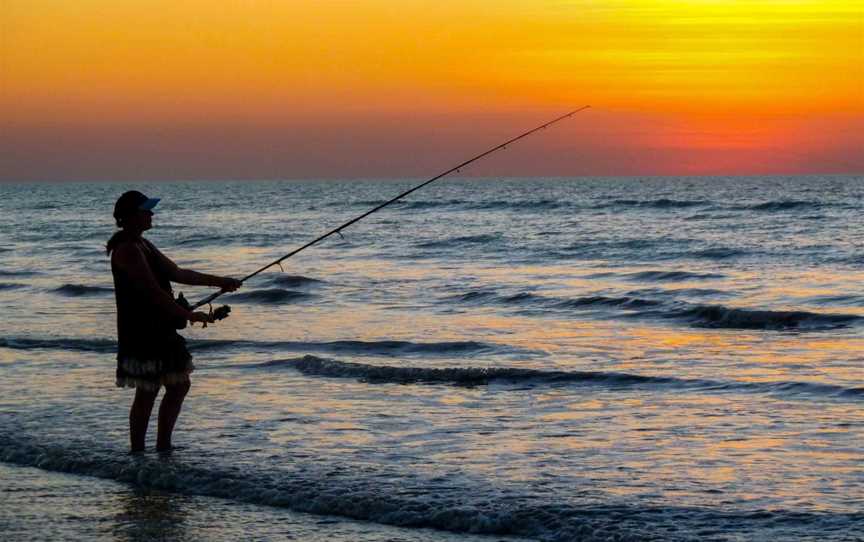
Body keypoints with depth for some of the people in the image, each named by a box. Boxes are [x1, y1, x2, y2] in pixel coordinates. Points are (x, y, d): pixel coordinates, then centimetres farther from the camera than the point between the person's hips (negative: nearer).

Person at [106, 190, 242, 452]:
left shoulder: (142, 245, 15)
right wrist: (189, 315, -20)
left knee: (179, 385, 14)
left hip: (160, 329, 10)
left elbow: (177, 273, 21)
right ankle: (137, 452, 6)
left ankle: (163, 446, 21)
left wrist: (218, 281, 18)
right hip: (141, 331, -10)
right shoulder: (127, 249, -17)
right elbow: (153, 291, -22)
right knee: (147, 394, -3)